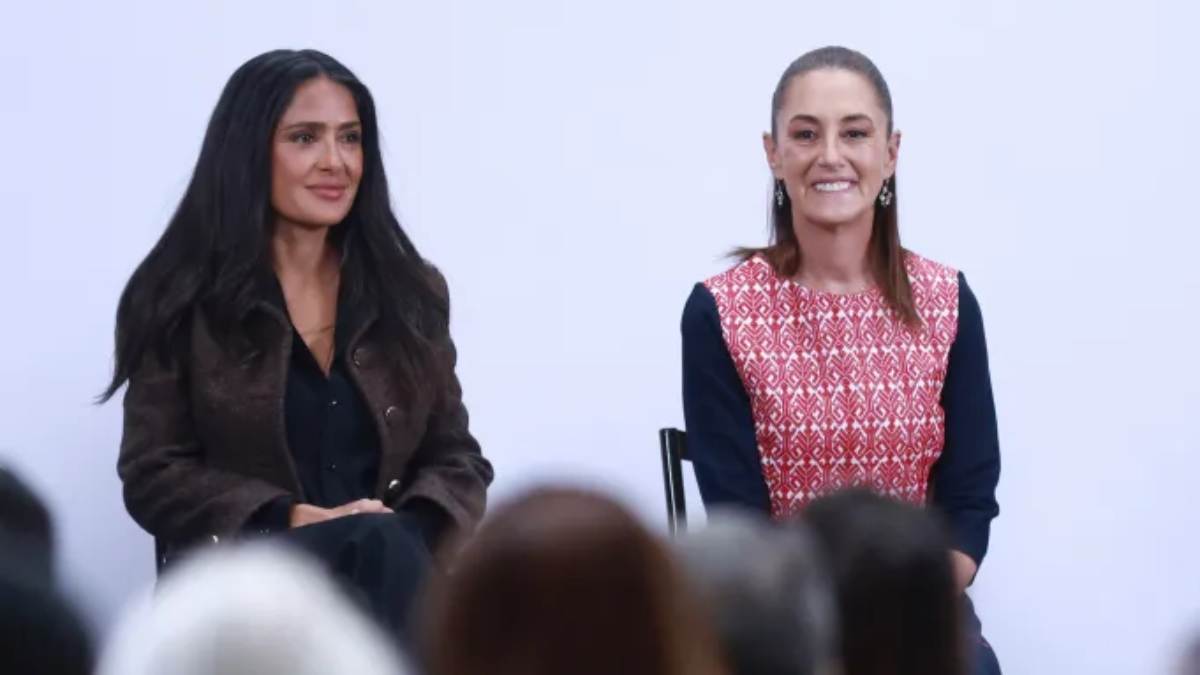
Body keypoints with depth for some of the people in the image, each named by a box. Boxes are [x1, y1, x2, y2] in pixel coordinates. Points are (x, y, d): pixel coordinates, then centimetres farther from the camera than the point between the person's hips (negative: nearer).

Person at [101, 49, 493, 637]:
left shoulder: (411, 293, 16)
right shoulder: (182, 299, 6)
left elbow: (456, 459, 15)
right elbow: (153, 474, 2)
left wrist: (408, 532, -10)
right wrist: (298, 521, -14)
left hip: (392, 558, 3)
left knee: (390, 550, -36)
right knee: (380, 548, -35)